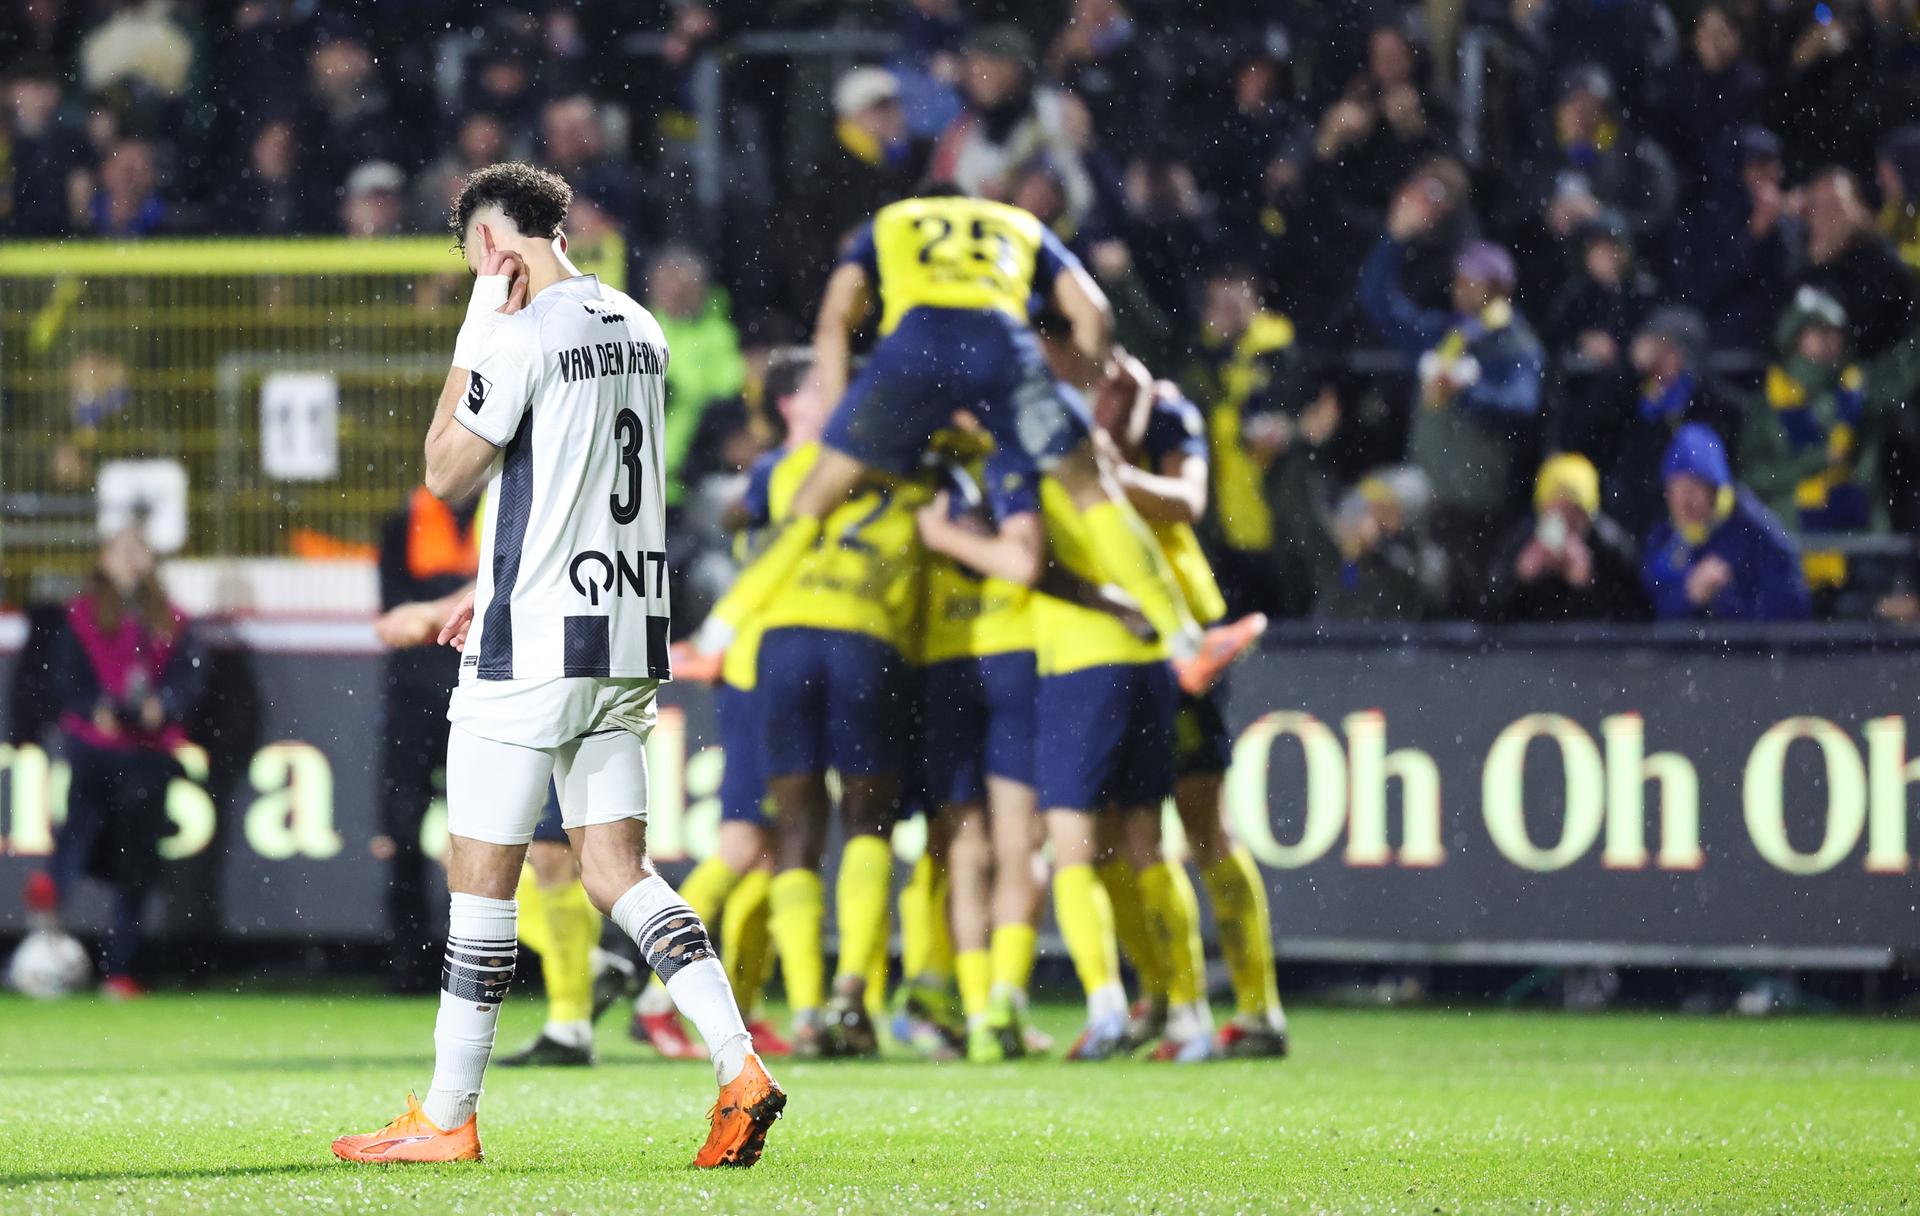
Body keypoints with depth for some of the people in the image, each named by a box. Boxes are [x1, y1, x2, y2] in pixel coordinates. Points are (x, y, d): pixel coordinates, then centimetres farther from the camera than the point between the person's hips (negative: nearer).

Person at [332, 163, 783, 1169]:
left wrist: (474, 339, -4)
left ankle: (447, 1115, 6)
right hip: (626, 639, 8)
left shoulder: (523, 337, -14)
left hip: (532, 650, -8)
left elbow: (447, 474, -8)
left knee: (479, 874, 1)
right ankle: (739, 1066, -8)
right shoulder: (638, 332, 12)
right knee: (617, 868, 8)